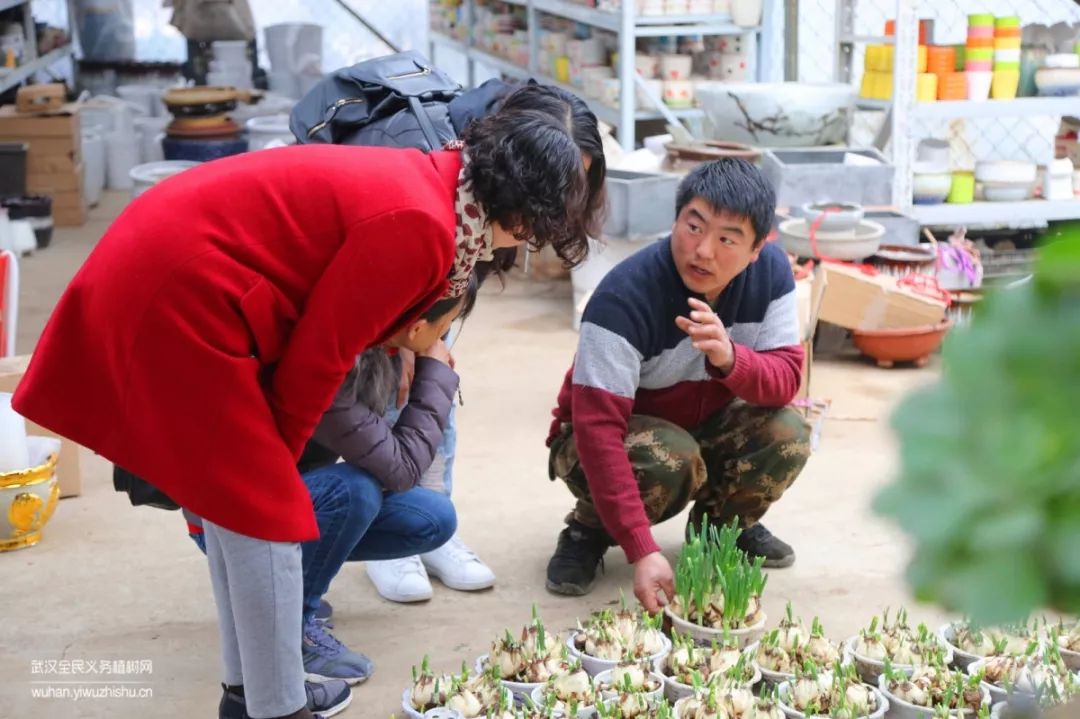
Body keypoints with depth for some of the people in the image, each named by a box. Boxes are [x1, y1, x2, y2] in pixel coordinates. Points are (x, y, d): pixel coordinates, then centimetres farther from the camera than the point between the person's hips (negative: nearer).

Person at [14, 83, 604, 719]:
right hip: (179, 299, -10)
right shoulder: (420, 226, -20)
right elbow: (320, 352, -13)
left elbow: (335, 321, 14)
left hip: (156, 271, 10)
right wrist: (281, 447, 2)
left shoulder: (426, 182, 10)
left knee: (234, 499, 17)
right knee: (264, 512, -3)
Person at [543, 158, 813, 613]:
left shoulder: (770, 271, -15)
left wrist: (728, 358, -44)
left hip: (706, 425, 5)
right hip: (620, 437, -5)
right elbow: (599, 427, -38)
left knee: (786, 435, -22)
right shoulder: (625, 297, -33)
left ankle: (723, 521, 10)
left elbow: (786, 380, -19)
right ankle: (590, 531, -4)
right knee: (671, 457, -36)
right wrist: (642, 551, -46)